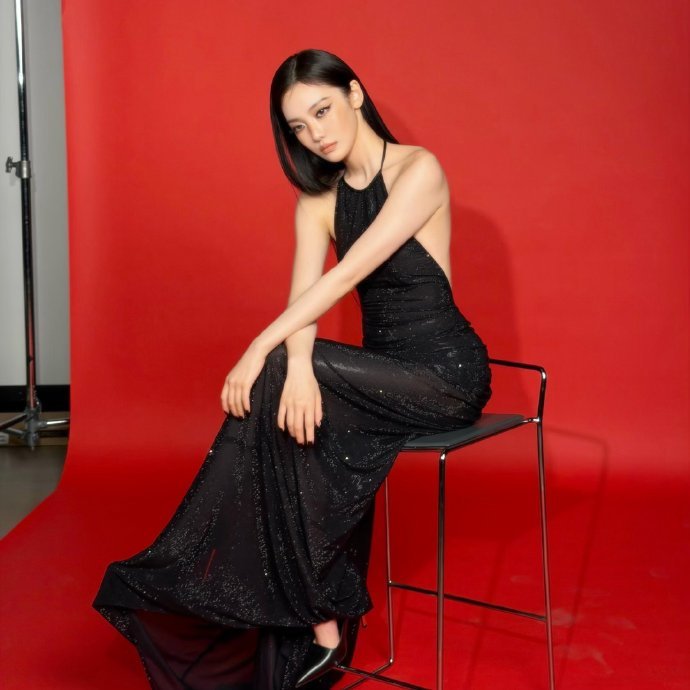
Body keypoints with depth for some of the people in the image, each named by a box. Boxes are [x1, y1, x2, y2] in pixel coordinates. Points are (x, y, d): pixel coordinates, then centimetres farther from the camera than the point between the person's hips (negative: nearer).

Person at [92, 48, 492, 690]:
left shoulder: (418, 169, -11)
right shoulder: (318, 198, 8)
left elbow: (347, 274, -21)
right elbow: (304, 298, -7)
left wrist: (260, 352, -26)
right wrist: (297, 365, -28)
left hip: (445, 373, -6)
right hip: (383, 371, 6)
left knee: (275, 398, -23)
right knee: (286, 404, -21)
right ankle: (312, 634, -16)